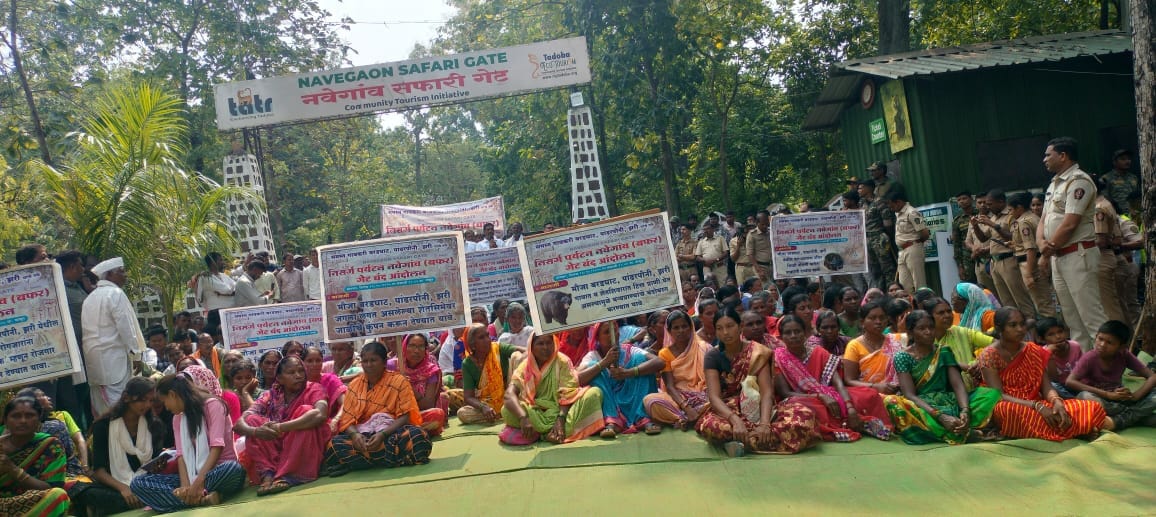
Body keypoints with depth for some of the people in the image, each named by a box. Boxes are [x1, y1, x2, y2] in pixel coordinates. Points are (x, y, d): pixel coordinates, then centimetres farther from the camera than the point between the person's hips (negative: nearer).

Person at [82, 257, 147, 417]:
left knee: (100, 406, 10)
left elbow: (86, 328, 15)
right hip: (113, 357, -8)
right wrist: (136, 354, -5)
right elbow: (126, 327, -11)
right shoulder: (116, 294, -8)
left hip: (93, 358, 8)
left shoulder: (90, 297, 14)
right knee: (117, 403, -8)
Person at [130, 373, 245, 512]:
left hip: (219, 472, -7)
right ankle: (202, 499, -30)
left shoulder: (212, 405, -4)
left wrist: (198, 482, -27)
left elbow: (217, 446, -15)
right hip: (193, 476, 7)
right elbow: (181, 455, 1)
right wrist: (185, 485, -17)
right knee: (138, 483, -15)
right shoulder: (177, 418, 16)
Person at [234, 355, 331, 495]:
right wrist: (254, 431, -32)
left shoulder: (313, 389, -5)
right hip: (274, 453, 3)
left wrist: (280, 428, -36)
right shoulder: (270, 396, 4)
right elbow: (239, 423, -8)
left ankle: (287, 477, -31)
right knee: (252, 420, -12)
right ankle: (267, 475, -25)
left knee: (306, 411, -25)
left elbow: (320, 414, -28)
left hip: (306, 453, -3)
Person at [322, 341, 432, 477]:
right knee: (335, 445, -28)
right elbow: (347, 418, 2)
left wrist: (383, 434, -24)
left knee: (416, 436, -35)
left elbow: (405, 415, -7)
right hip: (362, 433, 2)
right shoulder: (354, 385, 9)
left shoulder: (399, 381, 0)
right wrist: (354, 434, -21)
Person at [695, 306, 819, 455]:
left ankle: (741, 441, -27)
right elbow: (714, 396, -14)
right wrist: (735, 420, -34)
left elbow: (767, 391, -10)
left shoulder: (757, 352, 0)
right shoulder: (713, 356, -2)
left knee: (804, 416, -27)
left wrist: (764, 424, -30)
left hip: (757, 409, 2)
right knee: (709, 426, -39)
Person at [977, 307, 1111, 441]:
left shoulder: (1034, 351, 8)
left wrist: (1057, 402, -22)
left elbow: (1047, 388, 1)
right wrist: (1037, 406, -28)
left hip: (1038, 407, 3)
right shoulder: (989, 356, -8)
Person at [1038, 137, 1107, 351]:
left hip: (1078, 254, -9)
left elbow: (1069, 224, -18)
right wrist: (1041, 242, -5)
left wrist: (1048, 250, -8)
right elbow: (1044, 221, 16)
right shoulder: (1054, 184, 19)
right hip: (1057, 257, 9)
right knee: (1072, 318, 12)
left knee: (1091, 314, -11)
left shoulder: (1078, 181, -11)